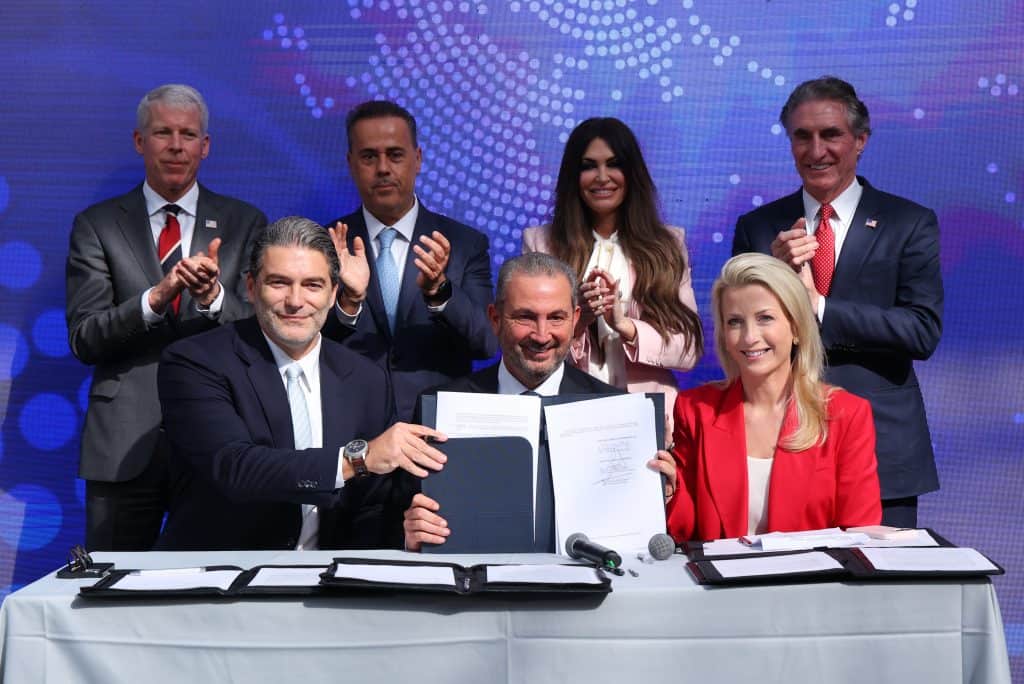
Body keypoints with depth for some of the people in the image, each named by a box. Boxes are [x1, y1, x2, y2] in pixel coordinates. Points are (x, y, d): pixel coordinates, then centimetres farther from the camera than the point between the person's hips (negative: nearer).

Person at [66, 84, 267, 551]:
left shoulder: (244, 223, 6)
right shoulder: (97, 225, 5)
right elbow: (83, 340, -3)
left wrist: (213, 296, -20)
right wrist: (157, 297, -20)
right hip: (125, 444, 0)